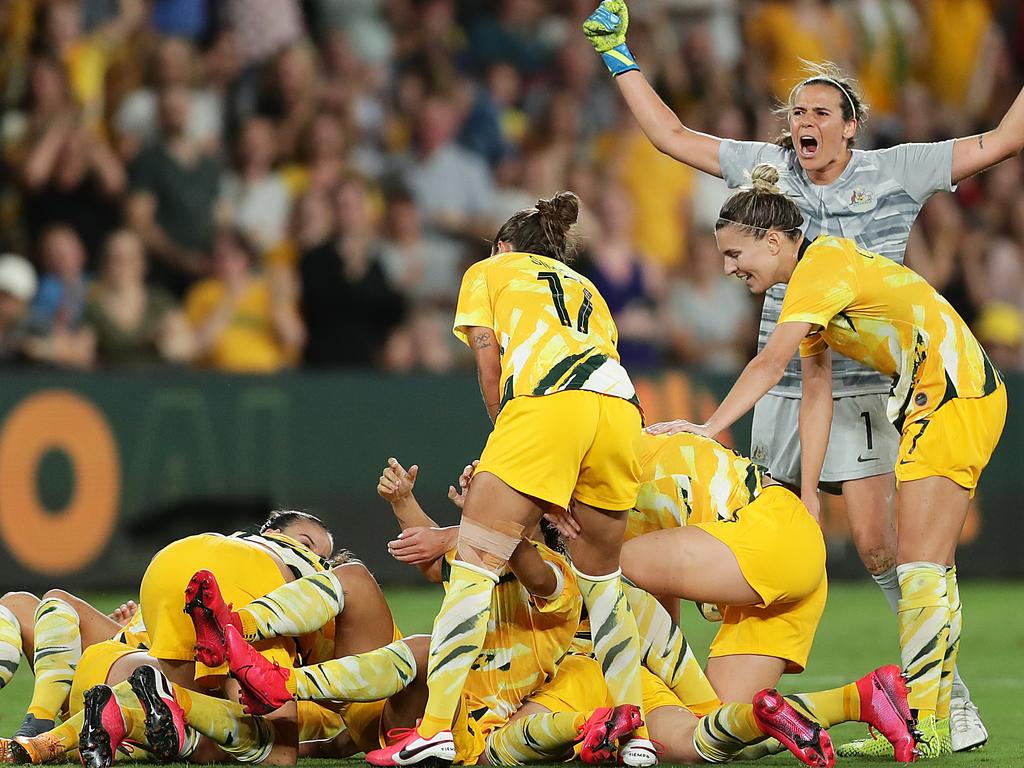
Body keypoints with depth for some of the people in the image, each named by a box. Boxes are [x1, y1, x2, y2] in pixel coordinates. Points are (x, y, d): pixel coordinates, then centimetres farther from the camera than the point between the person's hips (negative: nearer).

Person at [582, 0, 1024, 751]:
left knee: (879, 545, -14)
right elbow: (672, 136, 15)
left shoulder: (898, 171, 0)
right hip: (782, 386, 4)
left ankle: (949, 696, -7)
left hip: (863, 387, -4)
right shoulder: (766, 167, 7)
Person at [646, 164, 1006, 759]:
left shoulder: (823, 263, -15)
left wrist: (708, 429, -29)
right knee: (930, 569, 11)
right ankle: (936, 719, 14)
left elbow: (771, 364, -26)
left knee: (920, 566, -11)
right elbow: (817, 393, 12)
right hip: (932, 401, 11)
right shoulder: (809, 287, 15)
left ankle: (921, 726, -11)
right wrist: (808, 494, 7)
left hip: (956, 394, -11)